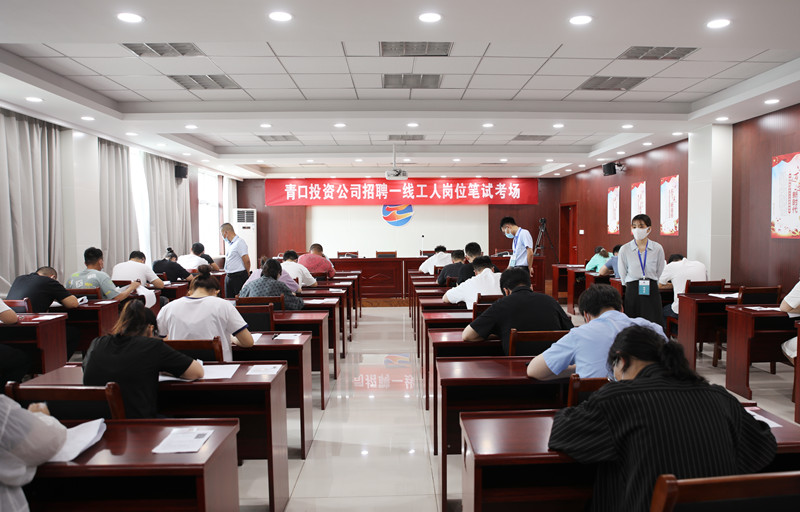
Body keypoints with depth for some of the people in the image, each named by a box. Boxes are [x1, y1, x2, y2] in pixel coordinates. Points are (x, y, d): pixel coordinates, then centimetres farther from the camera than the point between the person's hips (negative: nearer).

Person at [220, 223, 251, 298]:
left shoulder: (239, 243, -14)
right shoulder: (227, 243, 13)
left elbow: (246, 260, -16)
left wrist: (247, 274, -4)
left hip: (238, 277, -9)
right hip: (228, 276, 9)